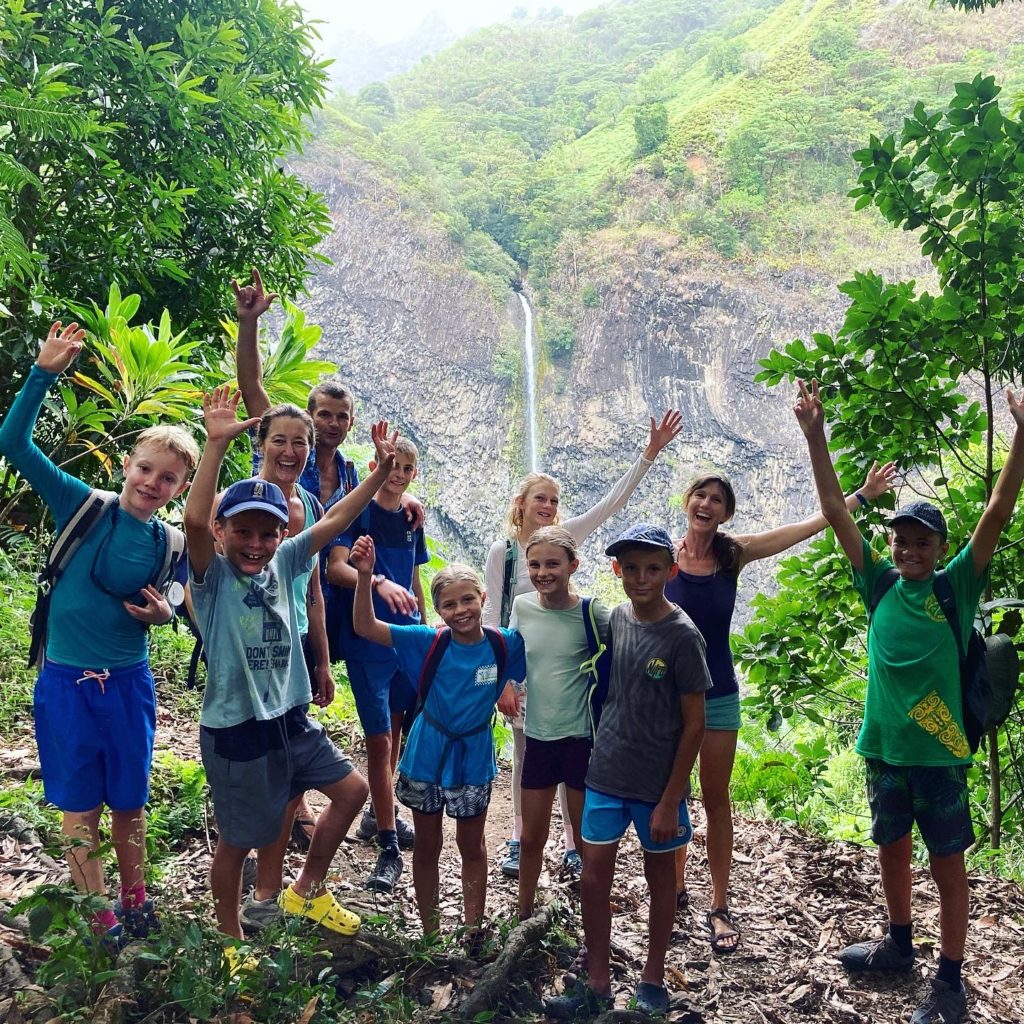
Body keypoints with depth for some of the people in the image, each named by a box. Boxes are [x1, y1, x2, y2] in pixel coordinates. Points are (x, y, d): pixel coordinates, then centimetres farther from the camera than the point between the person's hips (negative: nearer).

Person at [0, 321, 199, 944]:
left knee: (129, 802, 16)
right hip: (66, 683, -2)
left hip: (128, 684, 2)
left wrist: (163, 614, -9)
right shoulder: (83, 506, -8)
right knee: (80, 809, 9)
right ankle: (101, 923, 25)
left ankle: (135, 902, 38)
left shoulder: (167, 546, -1)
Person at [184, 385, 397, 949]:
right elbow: (194, 519, -34)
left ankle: (307, 890, 34)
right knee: (237, 841, 9)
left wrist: (380, 472, -7)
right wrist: (216, 444, -41)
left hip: (291, 721, 6)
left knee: (351, 788, 15)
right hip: (235, 732, -6)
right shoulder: (212, 576, -16)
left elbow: (333, 521, 0)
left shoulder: (283, 563, 0)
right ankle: (231, 940, 33)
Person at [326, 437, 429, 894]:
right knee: (379, 739, -6)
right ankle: (389, 849, -2)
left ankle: (384, 812, 35)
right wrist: (379, 582, -36)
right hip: (367, 640, -6)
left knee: (396, 730, 17)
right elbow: (335, 568, -20)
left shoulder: (412, 520, 11)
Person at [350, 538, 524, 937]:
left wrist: (507, 686, -14)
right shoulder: (429, 643, -17)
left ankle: (473, 930, 34)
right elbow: (365, 627, -24)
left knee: (472, 846, 17)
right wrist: (365, 576, -38)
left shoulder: (505, 644, -15)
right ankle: (430, 932, 32)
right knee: (427, 847, 15)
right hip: (427, 754, 0)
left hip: (473, 758, 0)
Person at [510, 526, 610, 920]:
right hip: (538, 735, 4)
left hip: (582, 737, -4)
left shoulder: (591, 614, -15)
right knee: (531, 837, 16)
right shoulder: (522, 606, -3)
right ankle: (524, 915, 35)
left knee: (586, 839, 10)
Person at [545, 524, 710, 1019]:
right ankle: (597, 984, 21)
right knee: (594, 874, 6)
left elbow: (693, 725, -12)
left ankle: (652, 980, 30)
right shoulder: (617, 617, -1)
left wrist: (670, 800, -12)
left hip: (658, 782, -4)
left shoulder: (683, 635, -16)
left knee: (660, 874, 13)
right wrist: (605, 745, 10)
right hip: (606, 773, 4)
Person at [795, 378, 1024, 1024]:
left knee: (948, 865, 8)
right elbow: (836, 513, -2)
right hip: (884, 748, 4)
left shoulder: (957, 587, -6)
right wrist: (815, 435, -7)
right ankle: (899, 945, 40)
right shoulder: (880, 587, 1)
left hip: (940, 752, -4)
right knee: (892, 852, 19)